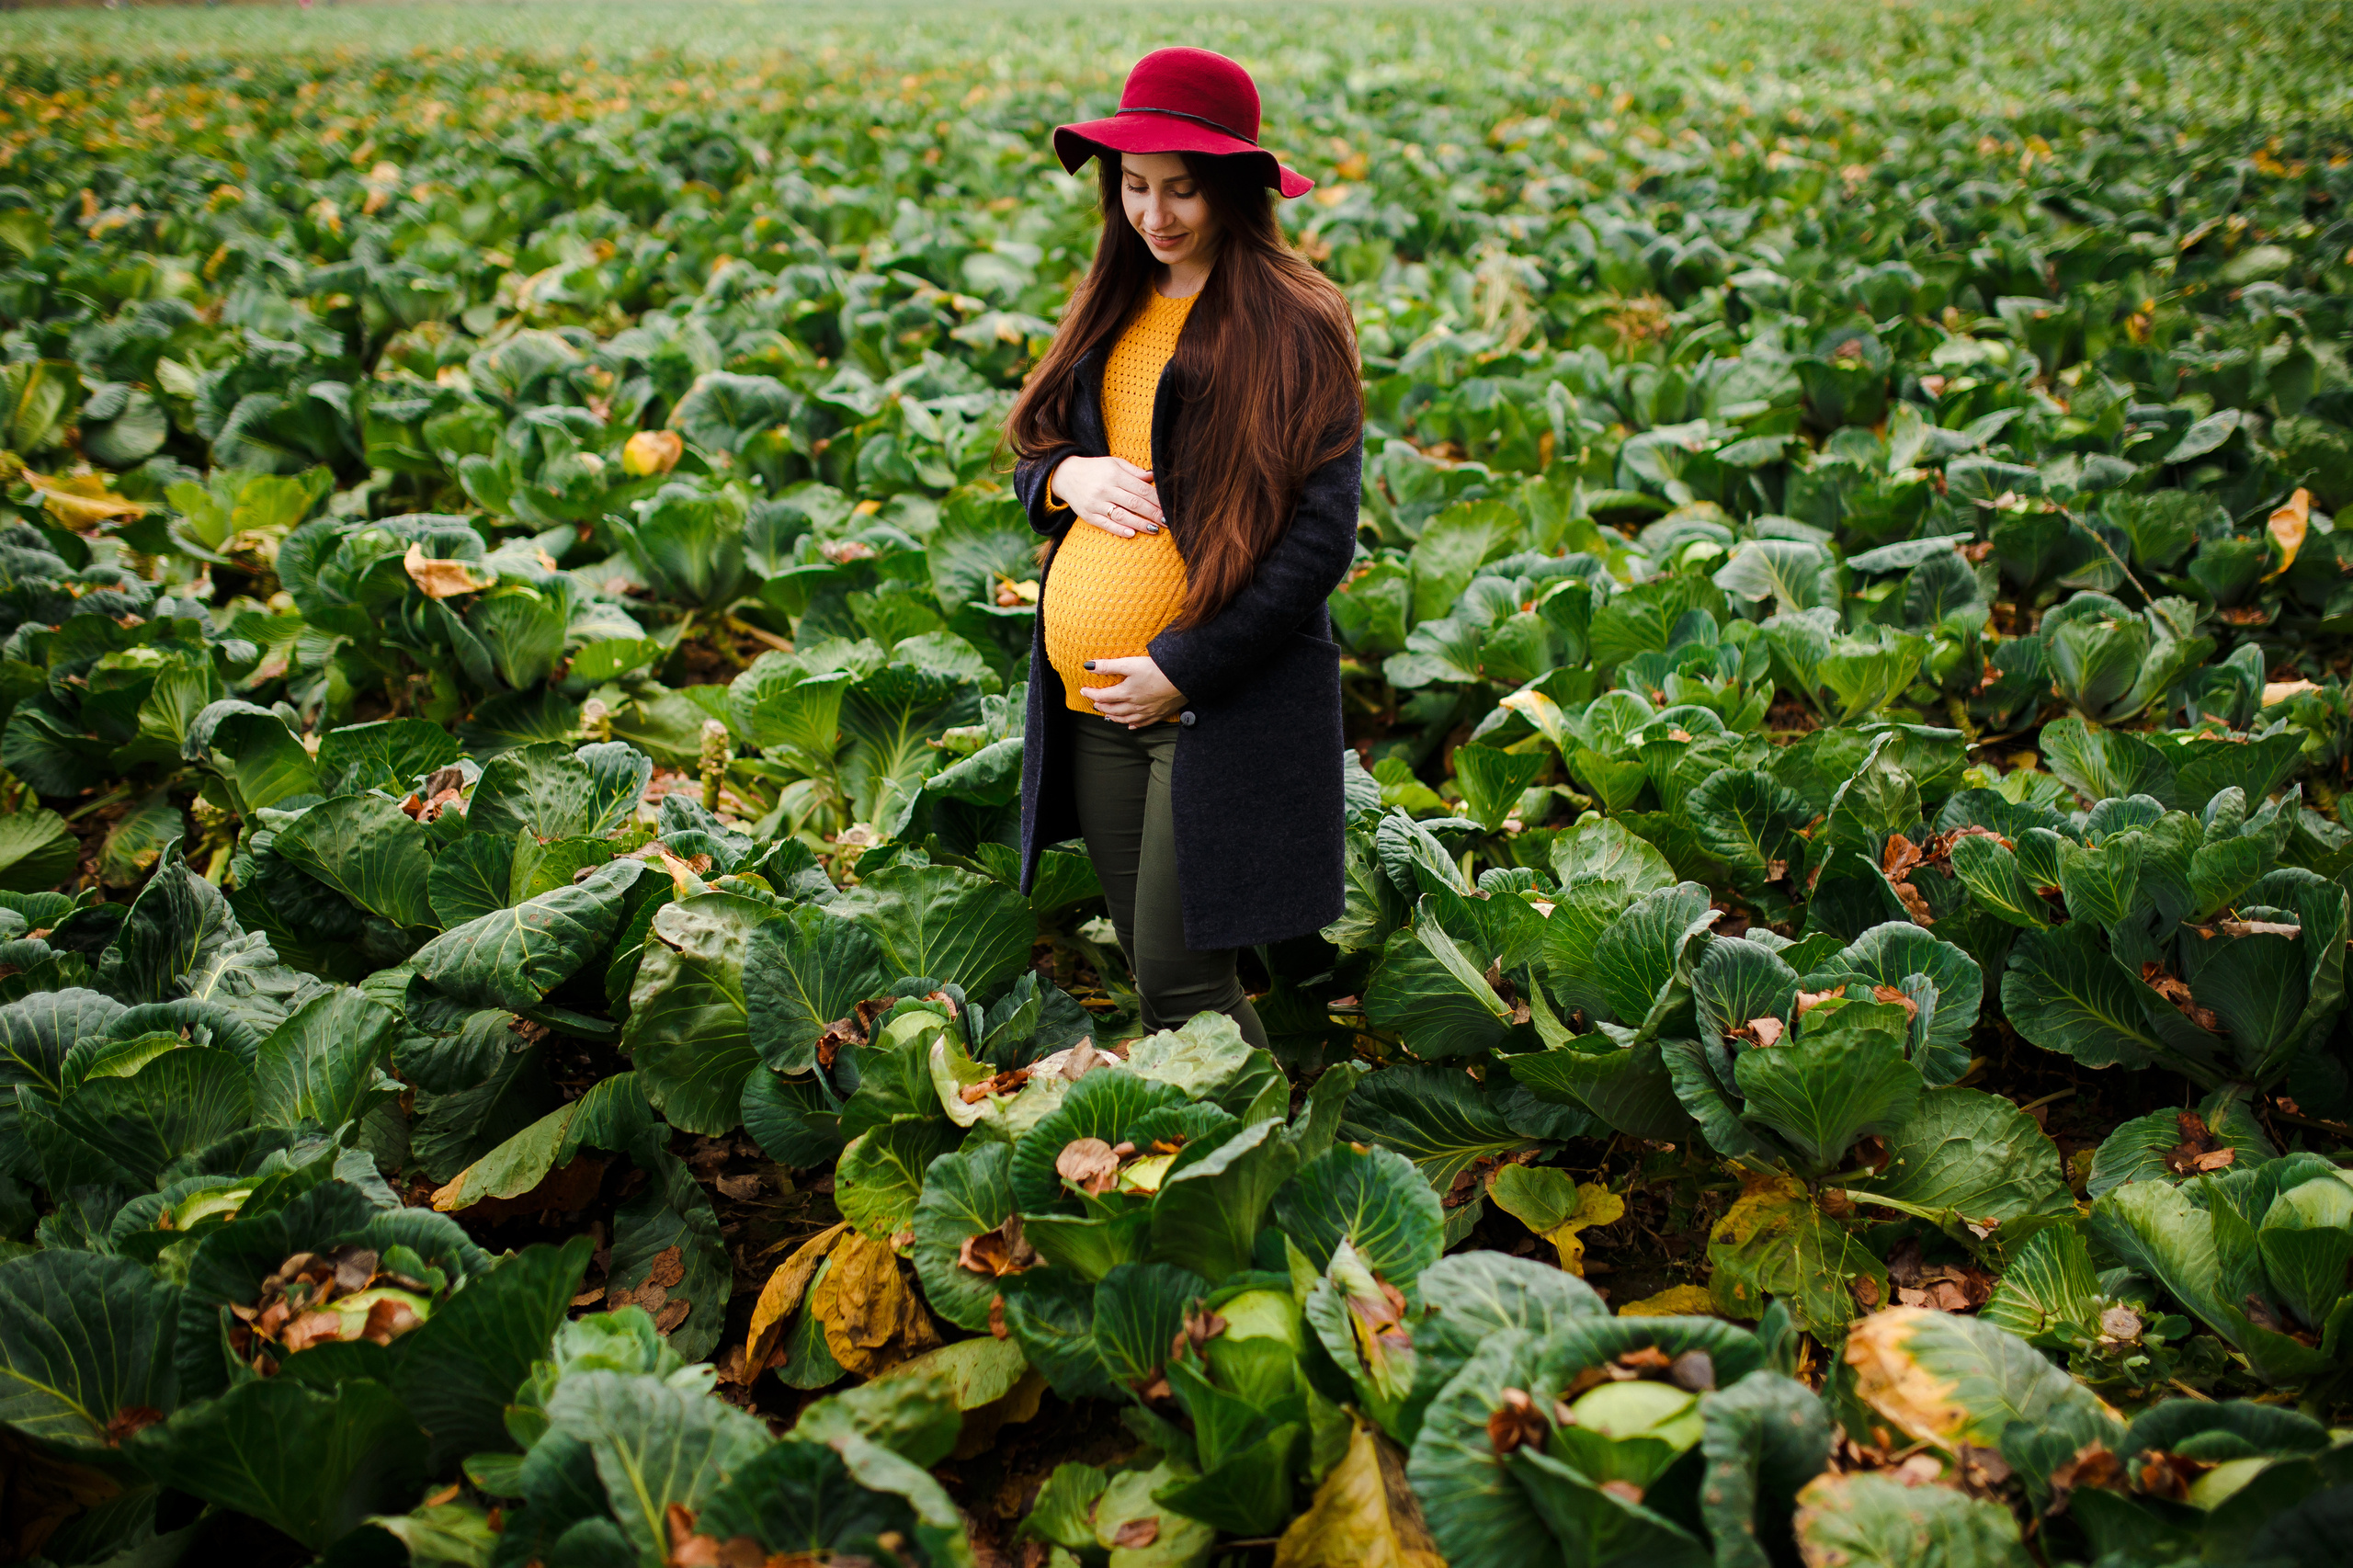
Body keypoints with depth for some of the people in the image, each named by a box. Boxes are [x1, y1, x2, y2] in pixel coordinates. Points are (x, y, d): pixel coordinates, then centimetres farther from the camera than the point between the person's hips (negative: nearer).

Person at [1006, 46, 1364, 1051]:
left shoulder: (1293, 324, -7)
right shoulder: (1110, 307, 13)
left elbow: (1321, 540, -12)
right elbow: (1032, 455, 22)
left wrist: (1184, 668, -16)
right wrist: (1067, 475, -3)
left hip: (1223, 697, -6)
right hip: (1090, 699, 6)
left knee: (1181, 980, -7)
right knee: (1150, 966, 12)